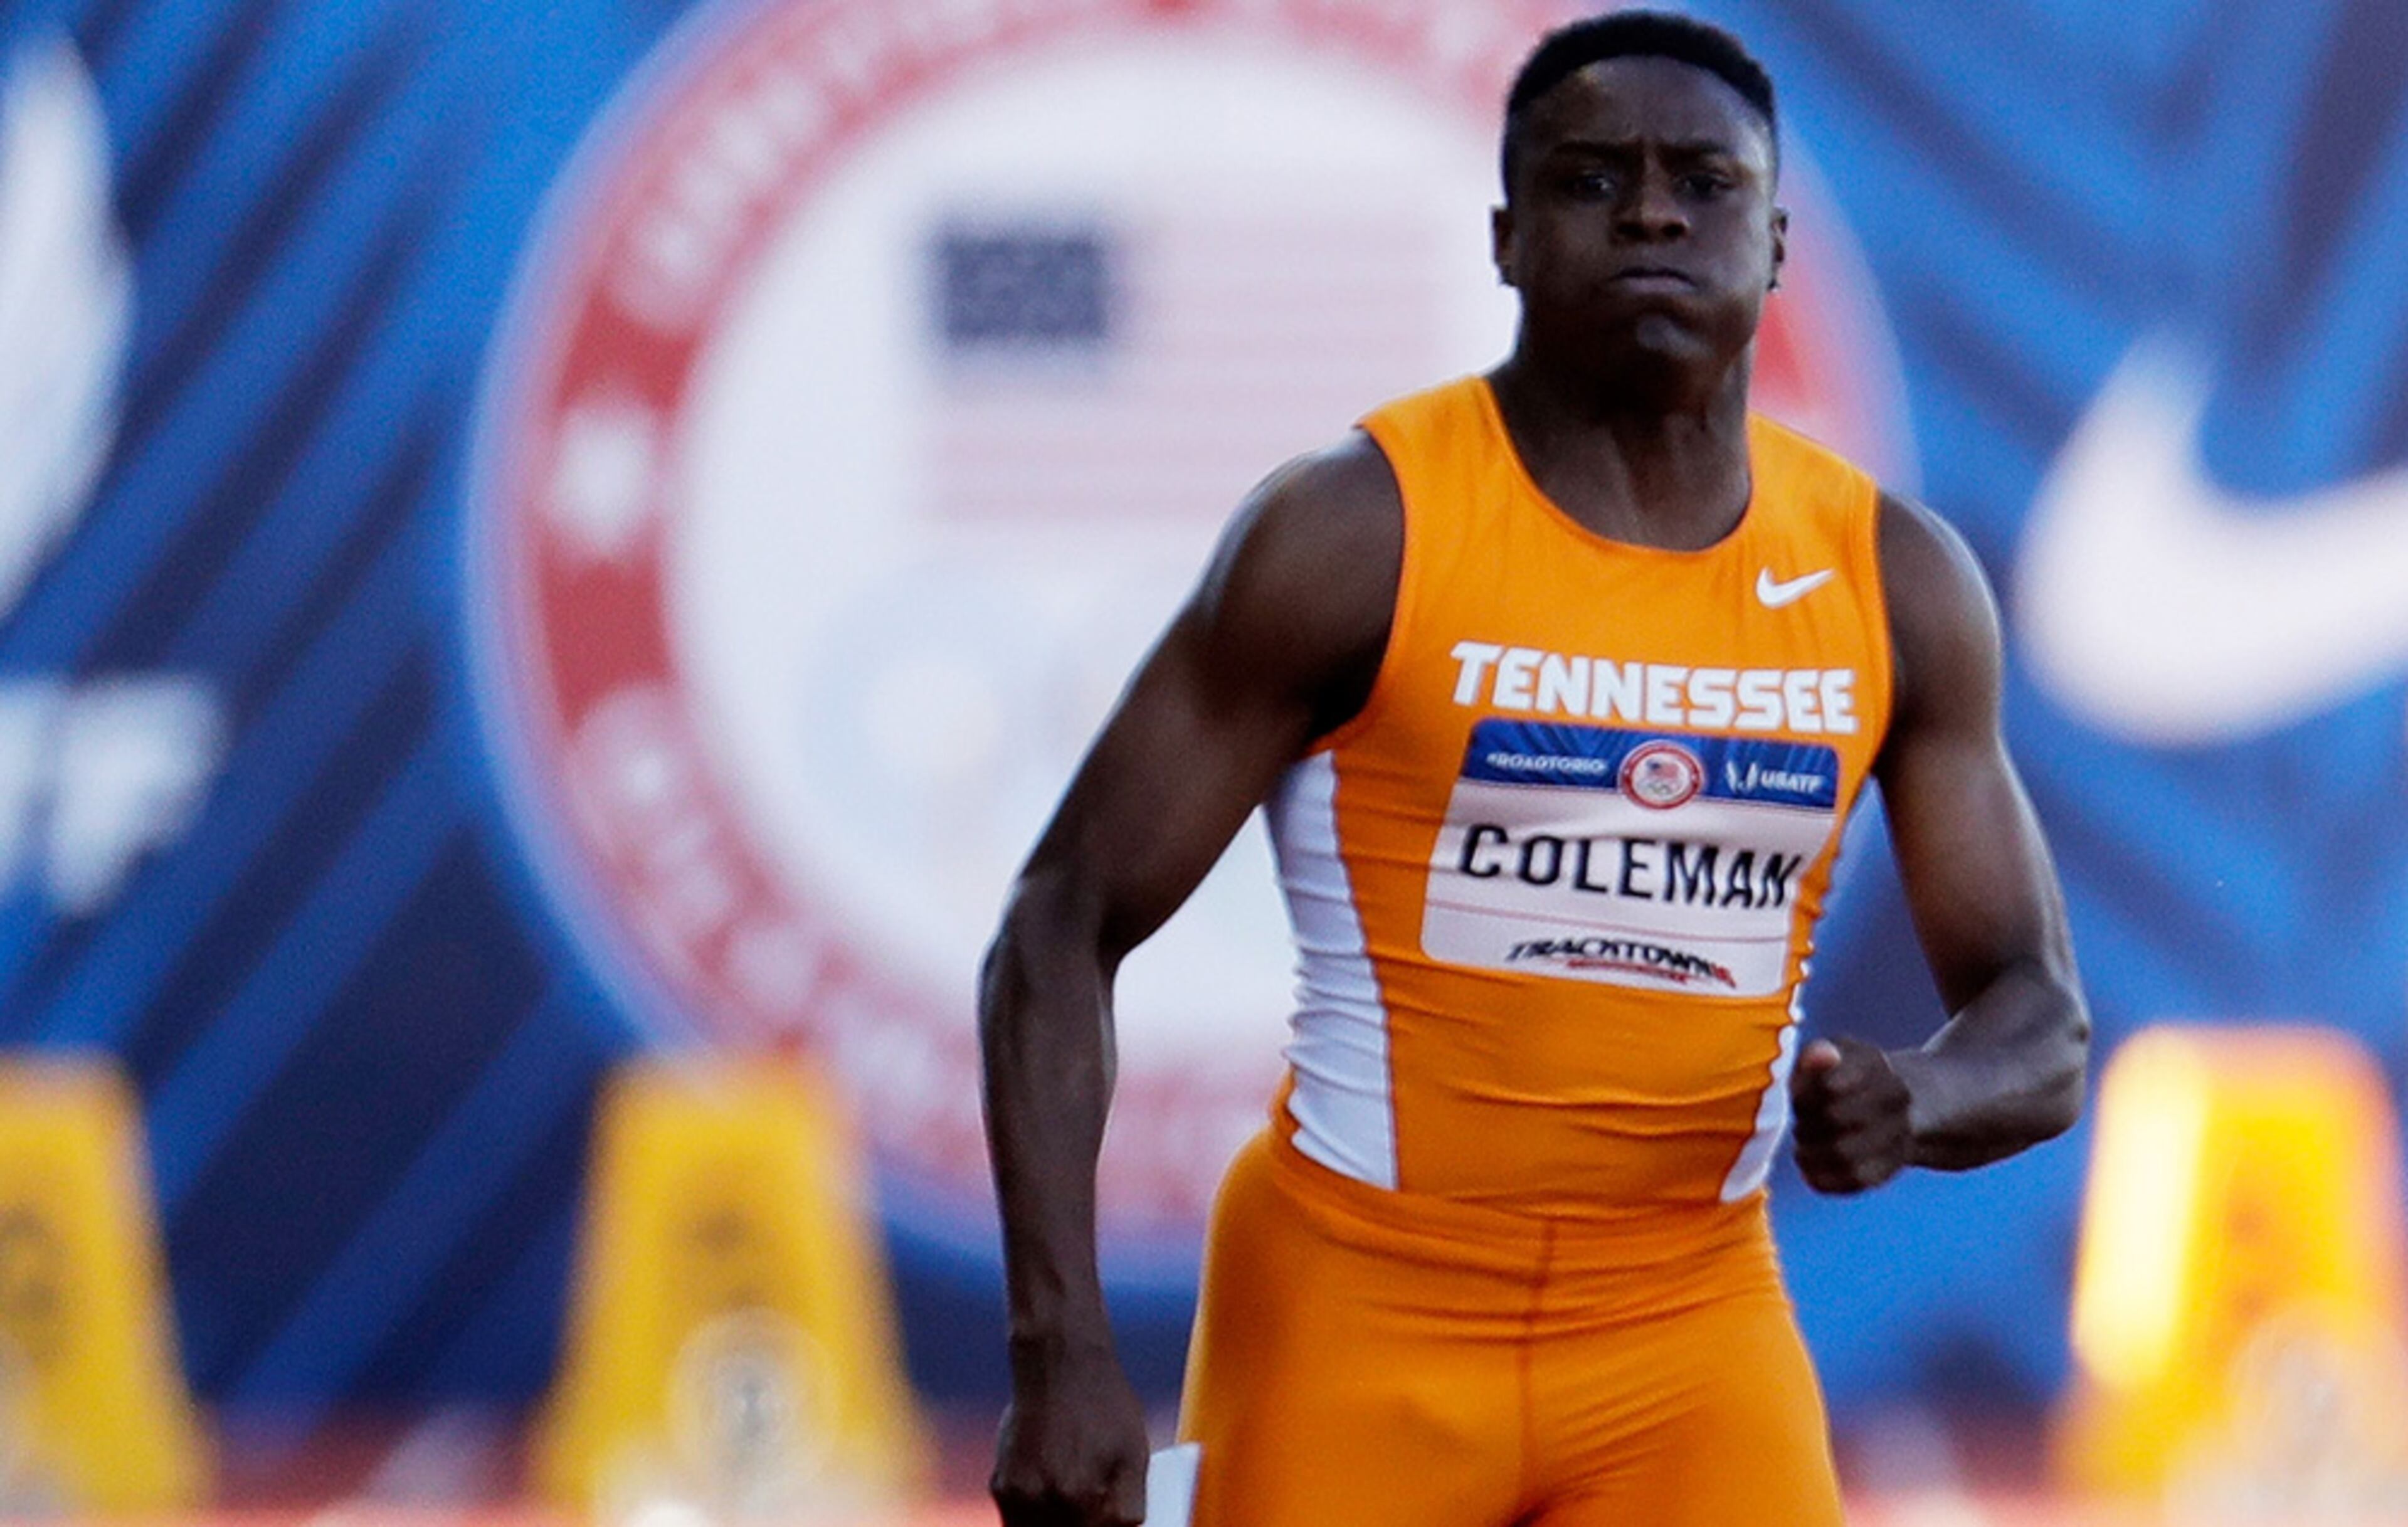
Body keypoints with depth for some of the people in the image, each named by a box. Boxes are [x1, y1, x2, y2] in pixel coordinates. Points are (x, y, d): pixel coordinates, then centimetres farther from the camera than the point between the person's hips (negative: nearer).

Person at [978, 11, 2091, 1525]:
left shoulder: (1897, 584, 3)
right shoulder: (1357, 533, -9)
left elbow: (2041, 1024, 8)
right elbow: (1063, 930, -7)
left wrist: (1913, 1103, -18)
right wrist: (1062, 1359, -16)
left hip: (1693, 1338, 3)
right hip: (1359, 1316, -3)